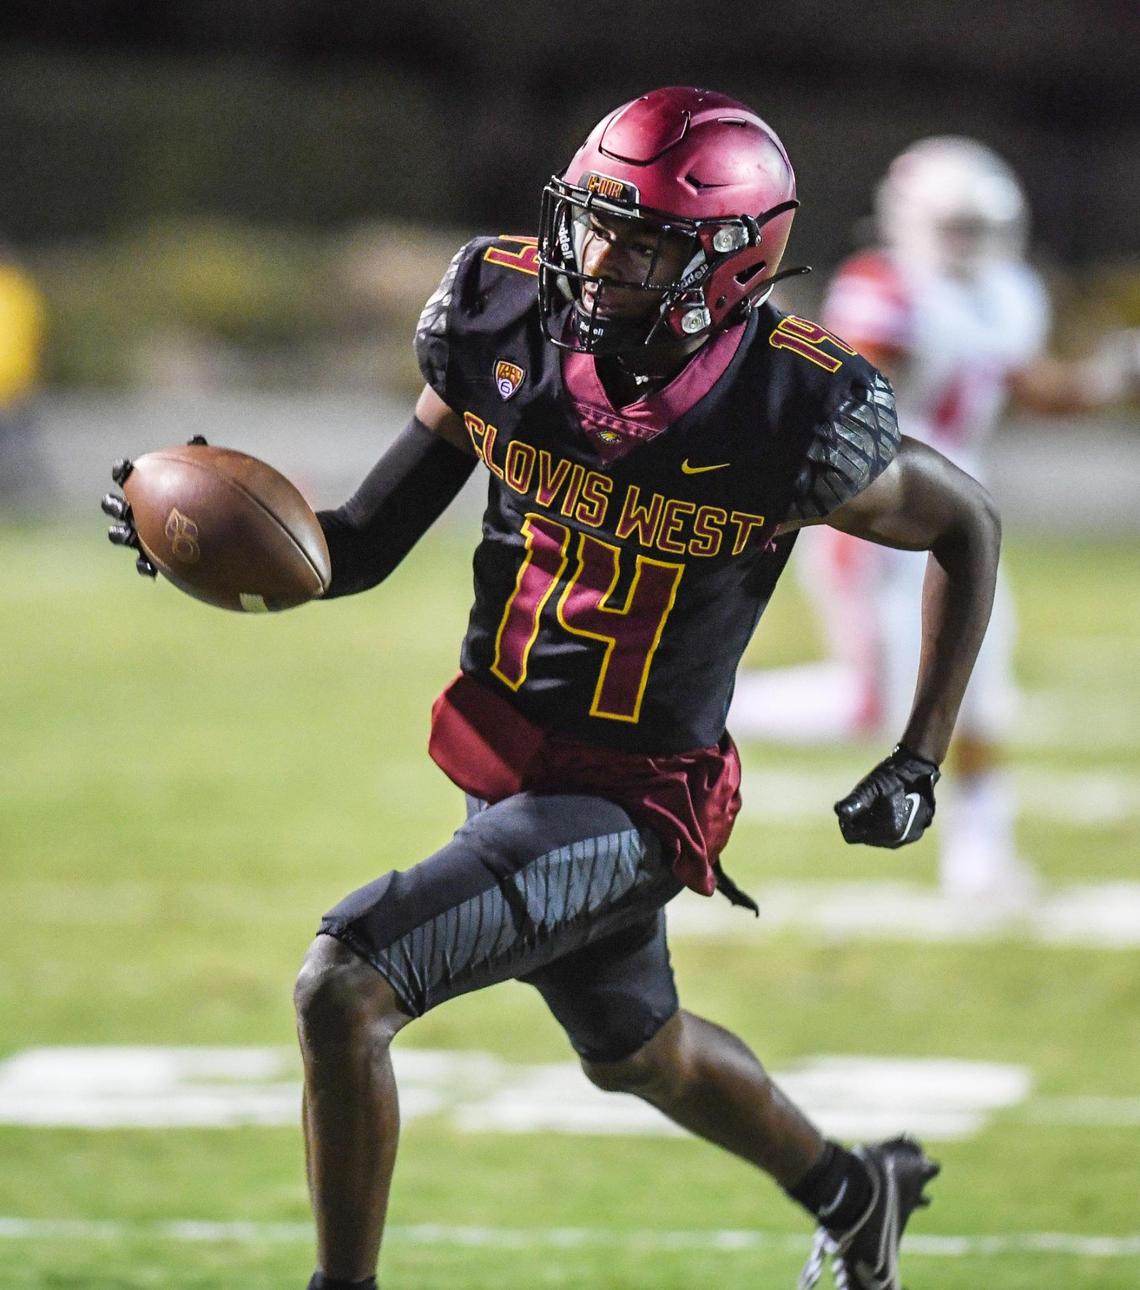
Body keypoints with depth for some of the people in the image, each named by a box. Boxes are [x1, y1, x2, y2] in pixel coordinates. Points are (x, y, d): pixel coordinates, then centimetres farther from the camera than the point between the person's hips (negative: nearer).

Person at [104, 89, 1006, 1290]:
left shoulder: (795, 415, -23)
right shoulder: (505, 325, -12)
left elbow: (966, 524, -4)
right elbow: (367, 543, -3)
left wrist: (919, 761, -6)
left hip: (630, 803, -6)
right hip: (502, 769, 6)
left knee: (341, 990, -22)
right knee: (636, 1050, 30)